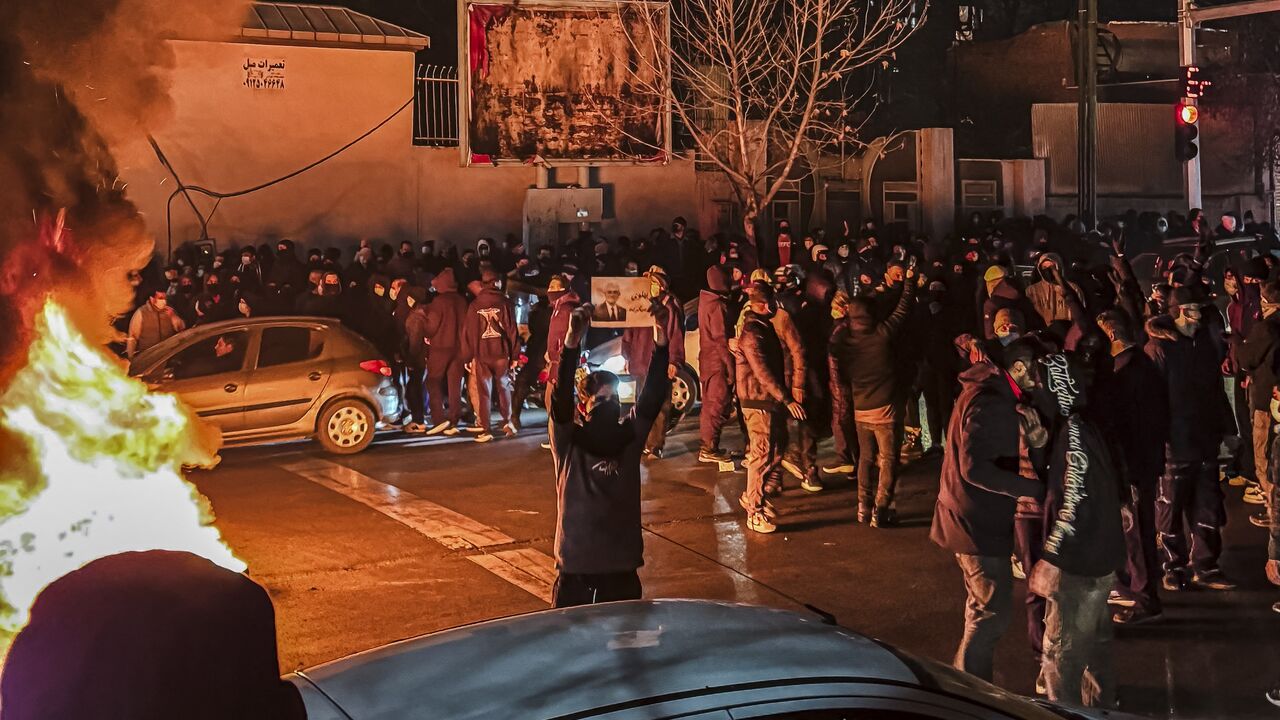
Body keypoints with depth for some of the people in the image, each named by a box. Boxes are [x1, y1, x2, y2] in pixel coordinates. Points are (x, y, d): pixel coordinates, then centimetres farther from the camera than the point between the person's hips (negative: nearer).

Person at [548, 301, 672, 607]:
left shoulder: (629, 436, 1)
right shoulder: (568, 441, -6)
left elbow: (653, 394, -10)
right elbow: (561, 396, -22)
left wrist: (661, 335, -22)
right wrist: (572, 339, -36)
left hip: (623, 561, 3)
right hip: (576, 562, -3)